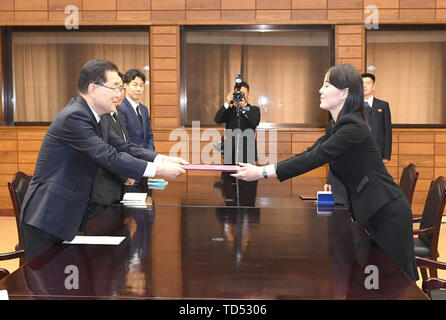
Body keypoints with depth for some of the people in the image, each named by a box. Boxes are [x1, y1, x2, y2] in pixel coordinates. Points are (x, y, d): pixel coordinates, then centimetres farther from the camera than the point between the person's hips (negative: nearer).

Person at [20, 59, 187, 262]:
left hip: (68, 214, 10)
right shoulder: (74, 116, -20)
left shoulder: (89, 116, 9)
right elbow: (109, 157, -25)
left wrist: (163, 159, -3)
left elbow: (122, 147, 9)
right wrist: (158, 170, -22)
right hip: (47, 218, -9)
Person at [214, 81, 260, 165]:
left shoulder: (254, 110, 8)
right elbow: (217, 119, -5)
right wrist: (227, 103, -14)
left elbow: (255, 122, -12)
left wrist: (244, 106, -18)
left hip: (247, 154, -1)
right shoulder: (229, 110, 11)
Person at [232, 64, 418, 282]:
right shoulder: (336, 126, 10)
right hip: (371, 213, 9)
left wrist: (263, 173, -25)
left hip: (389, 213, -9)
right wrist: (259, 168, -1)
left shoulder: (353, 127, -21)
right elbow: (309, 153, 8)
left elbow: (315, 158, -25)